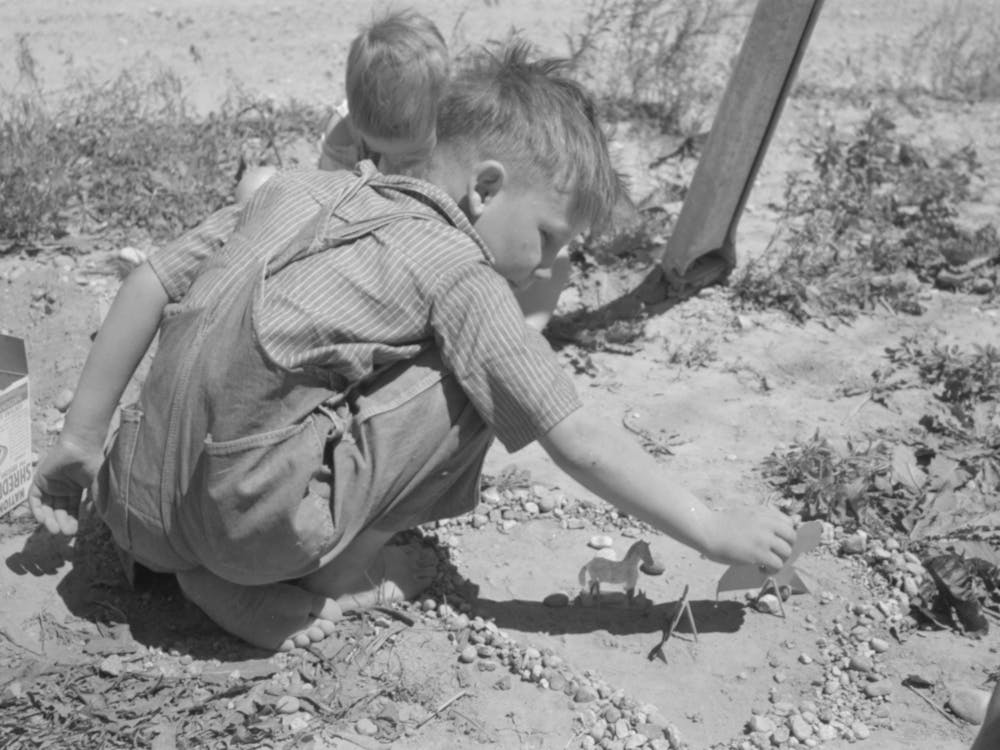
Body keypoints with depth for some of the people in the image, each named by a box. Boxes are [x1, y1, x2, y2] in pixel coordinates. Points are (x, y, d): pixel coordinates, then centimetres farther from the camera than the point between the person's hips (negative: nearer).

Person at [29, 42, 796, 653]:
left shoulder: (301, 189, 13)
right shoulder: (459, 270, -4)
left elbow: (152, 282, 11)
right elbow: (580, 442, -5)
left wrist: (82, 440, 18)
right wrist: (714, 532, 5)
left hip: (139, 517, 7)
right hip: (253, 525, -7)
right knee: (477, 385, 0)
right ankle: (341, 569, 6)